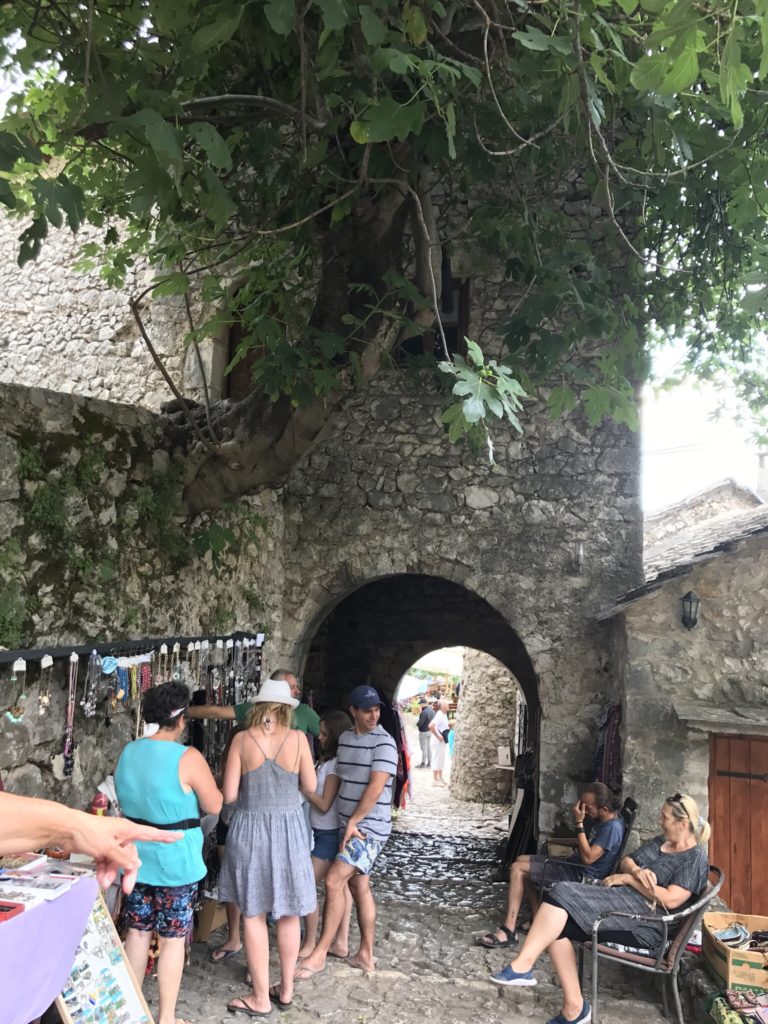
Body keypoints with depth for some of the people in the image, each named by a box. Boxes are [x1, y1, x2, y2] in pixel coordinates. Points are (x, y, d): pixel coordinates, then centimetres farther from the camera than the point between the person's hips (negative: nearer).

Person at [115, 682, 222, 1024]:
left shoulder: (128, 753, 0)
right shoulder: (187, 758, -20)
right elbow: (214, 806, -11)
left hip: (136, 856, 6)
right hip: (175, 862, -6)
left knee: (137, 932, 17)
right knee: (173, 939, 7)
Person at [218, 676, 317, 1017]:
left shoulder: (242, 739, -8)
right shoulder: (297, 738, -7)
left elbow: (229, 795, -7)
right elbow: (310, 786, 3)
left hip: (250, 829, -1)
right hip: (288, 829, 1)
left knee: (253, 914, 11)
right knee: (288, 914, 16)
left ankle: (261, 998, 18)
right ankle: (285, 989, 29)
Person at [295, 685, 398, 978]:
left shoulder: (383, 742, -13)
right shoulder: (344, 738, 9)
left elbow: (376, 787, -18)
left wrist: (353, 822, -15)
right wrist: (348, 823, 13)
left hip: (369, 828, -7)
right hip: (350, 826, 7)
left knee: (333, 881, -13)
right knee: (360, 887, 13)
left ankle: (319, 954, -4)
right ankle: (366, 955, 23)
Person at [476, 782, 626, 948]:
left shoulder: (613, 827, -22)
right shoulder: (603, 821, 7)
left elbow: (588, 858, -27)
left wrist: (579, 823, -25)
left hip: (581, 876, -10)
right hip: (574, 866, 11)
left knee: (518, 869, -14)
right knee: (521, 860, 13)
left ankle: (508, 931, -14)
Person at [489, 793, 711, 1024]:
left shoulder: (695, 858, -4)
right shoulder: (660, 842, 22)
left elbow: (670, 900, -17)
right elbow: (626, 861, 19)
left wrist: (628, 878, -10)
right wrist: (636, 871, -6)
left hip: (645, 922, -9)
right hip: (620, 903, 9)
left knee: (563, 894, -24)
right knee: (558, 924, -17)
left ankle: (522, 965, -23)